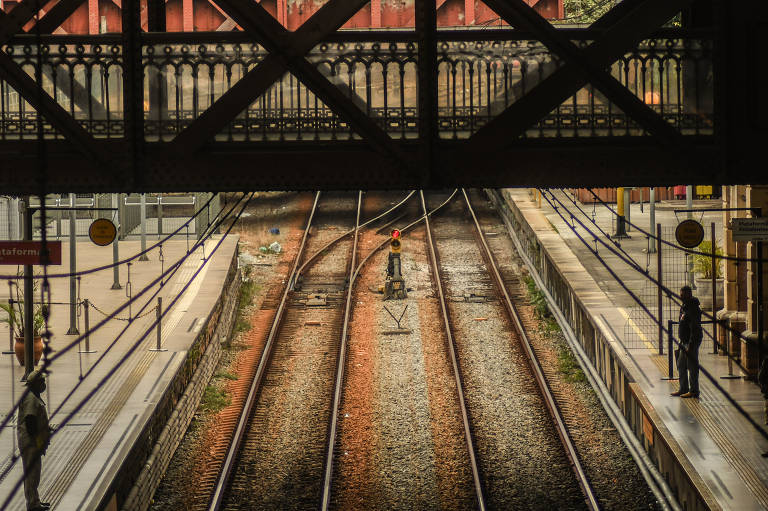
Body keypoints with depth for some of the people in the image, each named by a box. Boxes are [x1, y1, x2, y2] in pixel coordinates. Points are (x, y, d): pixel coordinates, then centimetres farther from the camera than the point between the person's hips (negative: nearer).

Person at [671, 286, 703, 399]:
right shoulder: (684, 306, 12)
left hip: (692, 342, -10)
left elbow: (694, 330, -22)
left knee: (692, 366, -3)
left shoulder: (693, 309, -19)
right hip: (685, 341, 10)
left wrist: (690, 346, -24)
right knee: (681, 365, 15)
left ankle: (694, 391, 3)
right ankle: (683, 389, 24)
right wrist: (682, 341, 20)